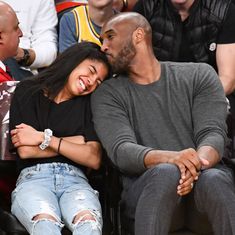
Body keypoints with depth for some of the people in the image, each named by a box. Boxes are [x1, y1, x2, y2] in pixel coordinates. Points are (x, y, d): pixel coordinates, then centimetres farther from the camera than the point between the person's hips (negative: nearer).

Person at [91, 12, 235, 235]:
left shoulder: (199, 75, 10)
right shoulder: (106, 95, 10)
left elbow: (212, 134, -3)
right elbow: (121, 151, -7)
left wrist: (196, 164, -27)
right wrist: (170, 158, -29)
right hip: (145, 185, 0)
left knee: (214, 179, -35)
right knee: (166, 172, -35)